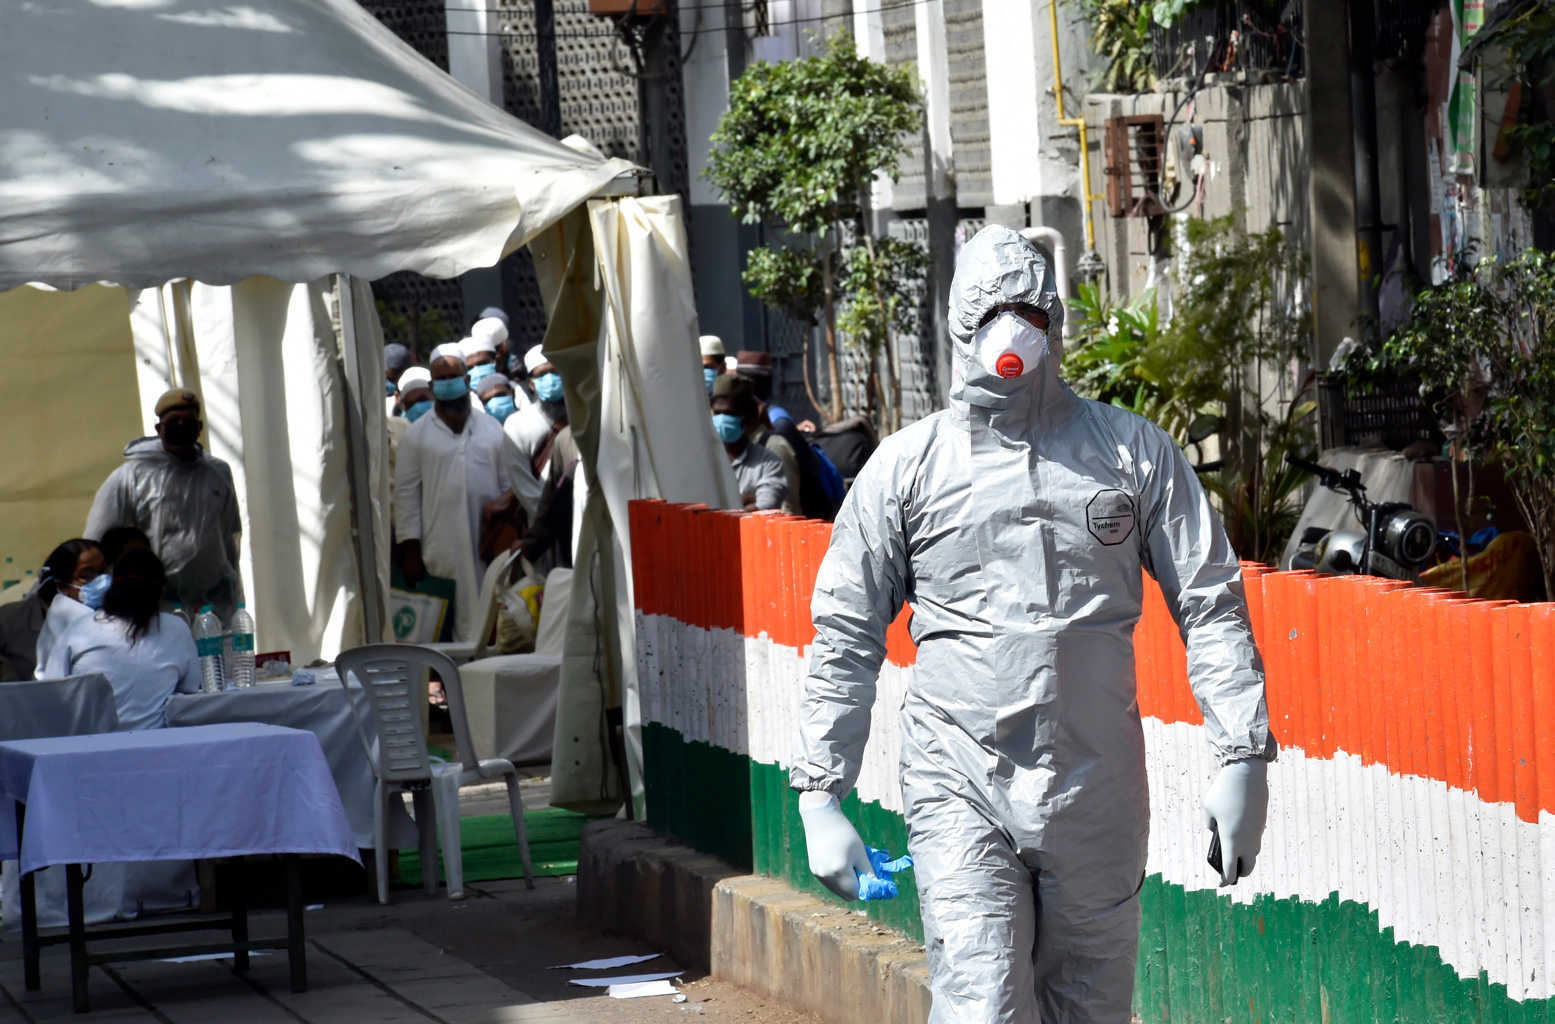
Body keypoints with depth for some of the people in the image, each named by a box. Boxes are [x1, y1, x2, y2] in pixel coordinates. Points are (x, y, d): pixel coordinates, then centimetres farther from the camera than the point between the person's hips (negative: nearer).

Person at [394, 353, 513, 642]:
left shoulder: (492, 429, 13)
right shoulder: (416, 435, 5)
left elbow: (508, 485, 13)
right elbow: (406, 496, 1)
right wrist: (410, 551, -5)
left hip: (488, 542, 2)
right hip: (441, 551, -2)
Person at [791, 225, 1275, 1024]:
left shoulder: (1134, 453, 7)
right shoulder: (907, 466, 5)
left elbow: (1210, 607, 8)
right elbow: (845, 640, 9)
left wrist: (1242, 758, -1)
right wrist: (819, 795, 4)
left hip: (1098, 795, 2)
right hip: (960, 792, -2)